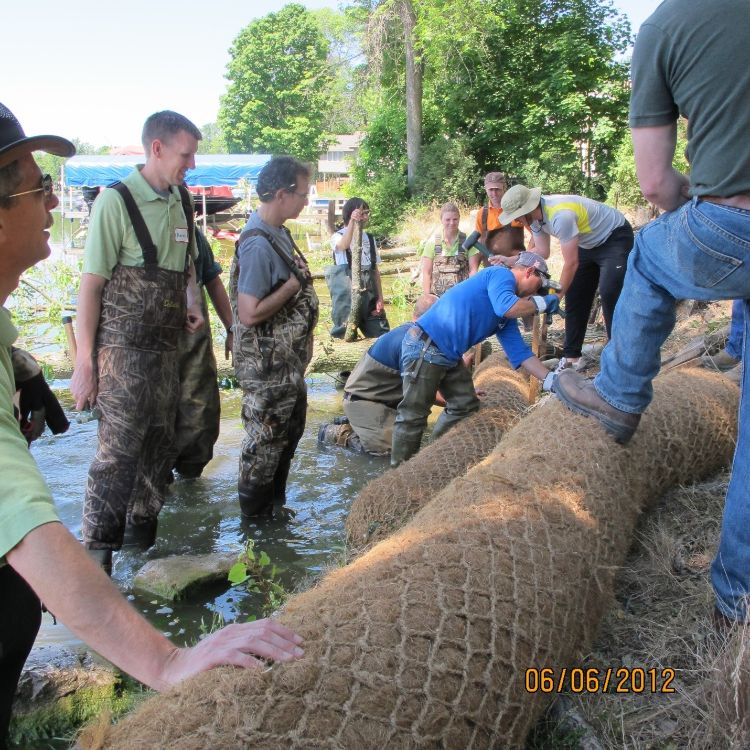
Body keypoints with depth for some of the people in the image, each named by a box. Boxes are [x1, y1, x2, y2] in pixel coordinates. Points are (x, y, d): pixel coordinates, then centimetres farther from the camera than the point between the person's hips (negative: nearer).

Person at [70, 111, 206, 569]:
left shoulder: (182, 202, 10)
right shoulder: (116, 201, -12)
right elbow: (92, 284, -12)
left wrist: (192, 304, 4)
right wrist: (85, 364, -14)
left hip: (166, 347, 7)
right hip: (123, 348, -7)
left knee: (160, 445, 14)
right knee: (119, 450, -7)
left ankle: (142, 528, 32)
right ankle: (97, 556, 4)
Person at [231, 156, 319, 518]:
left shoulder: (277, 233, 6)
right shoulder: (258, 244, -25)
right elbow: (250, 312, -29)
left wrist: (299, 274, 5)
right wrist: (293, 284, -20)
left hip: (287, 360, 10)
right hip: (268, 365, -10)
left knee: (290, 431, 23)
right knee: (266, 437, 4)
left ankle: (274, 503, 40)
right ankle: (255, 515, 22)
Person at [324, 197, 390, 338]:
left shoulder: (369, 238, 13)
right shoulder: (338, 236, -1)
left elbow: (375, 269, 12)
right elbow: (344, 245, -27)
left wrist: (380, 297, 6)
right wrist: (352, 221, -37)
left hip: (368, 290, 5)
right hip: (347, 291, -4)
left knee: (381, 335, 3)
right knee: (346, 332, -1)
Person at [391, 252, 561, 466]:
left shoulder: (506, 316, 18)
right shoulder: (501, 274, -7)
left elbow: (519, 352, 16)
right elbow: (507, 307, -27)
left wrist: (550, 379, 8)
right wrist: (541, 303, -10)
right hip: (425, 346, -10)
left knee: (466, 406, 12)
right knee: (414, 415, -4)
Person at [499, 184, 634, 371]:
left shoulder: (561, 216, -37)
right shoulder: (535, 215, -10)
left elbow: (571, 263, -31)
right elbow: (542, 251, -1)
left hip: (615, 237, -9)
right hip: (589, 243, 9)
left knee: (609, 294, -22)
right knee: (574, 295, 5)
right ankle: (571, 356, 11)